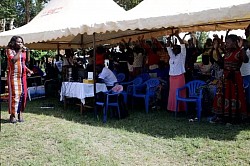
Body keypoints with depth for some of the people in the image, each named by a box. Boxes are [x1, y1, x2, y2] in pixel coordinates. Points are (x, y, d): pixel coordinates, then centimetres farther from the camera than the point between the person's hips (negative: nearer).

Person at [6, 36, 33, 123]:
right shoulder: (9, 50, -2)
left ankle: (20, 113, 10)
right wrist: (19, 51, -14)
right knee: (14, 94, -10)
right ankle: (12, 115, -3)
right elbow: (13, 60, -19)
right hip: (13, 76, -6)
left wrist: (29, 70, 7)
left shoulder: (23, 52, 14)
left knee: (23, 94, 2)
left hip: (22, 76, 6)